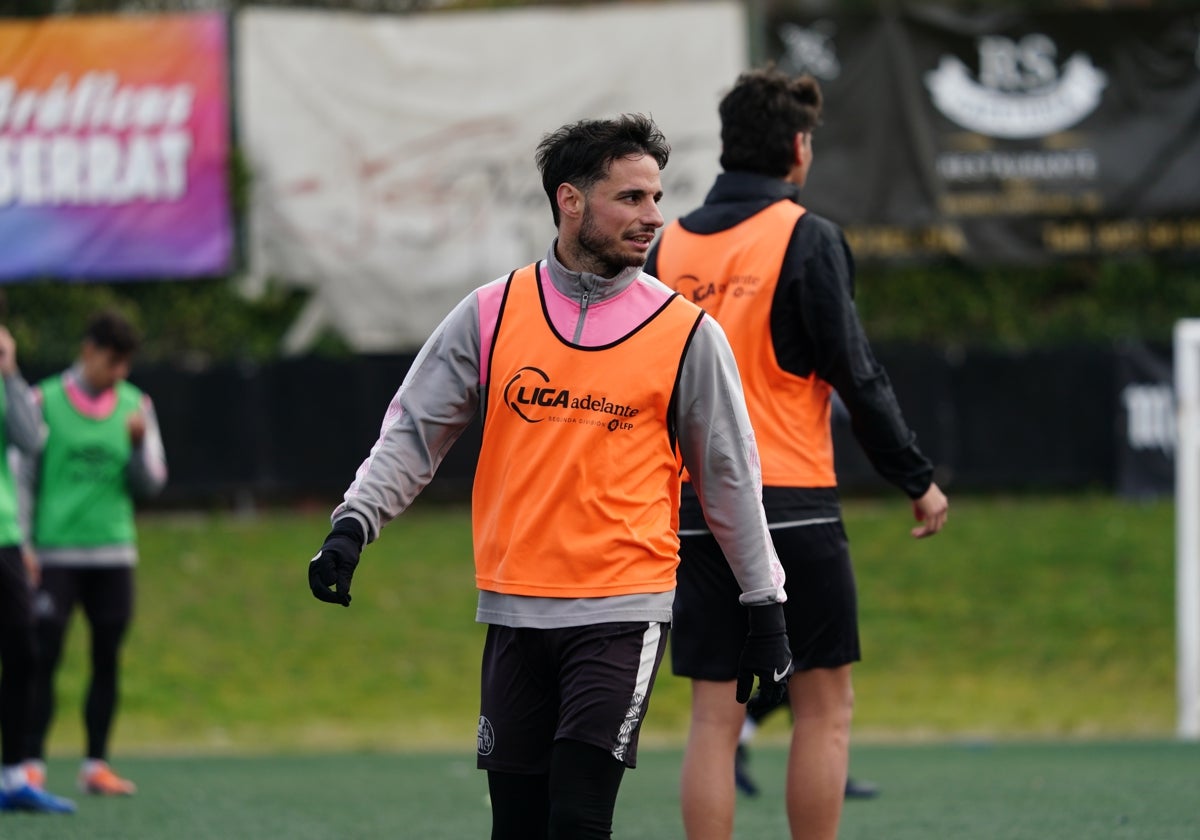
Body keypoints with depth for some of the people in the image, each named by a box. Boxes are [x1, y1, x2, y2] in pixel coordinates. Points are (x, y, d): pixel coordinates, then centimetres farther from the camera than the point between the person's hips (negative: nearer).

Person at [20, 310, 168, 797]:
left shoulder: (135, 405, 8)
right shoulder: (45, 401, -1)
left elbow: (150, 484, 8)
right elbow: (23, 478, 2)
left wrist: (139, 444, -10)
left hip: (113, 555, 3)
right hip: (55, 553, -3)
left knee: (108, 660, 4)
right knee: (44, 658, -7)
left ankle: (96, 765, 9)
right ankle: (33, 763, -4)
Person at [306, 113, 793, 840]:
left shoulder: (687, 334, -1)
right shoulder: (491, 314, 4)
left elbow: (730, 477, 6)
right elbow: (413, 432, 8)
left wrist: (765, 609, 8)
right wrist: (354, 525, -6)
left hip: (622, 614, -3)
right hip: (514, 610, 3)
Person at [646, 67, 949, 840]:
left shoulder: (670, 245, 8)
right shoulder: (806, 238, -7)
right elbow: (856, 374, -9)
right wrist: (918, 479, 0)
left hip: (696, 509, 5)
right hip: (791, 503, -5)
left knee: (715, 717, 5)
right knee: (824, 707, 4)